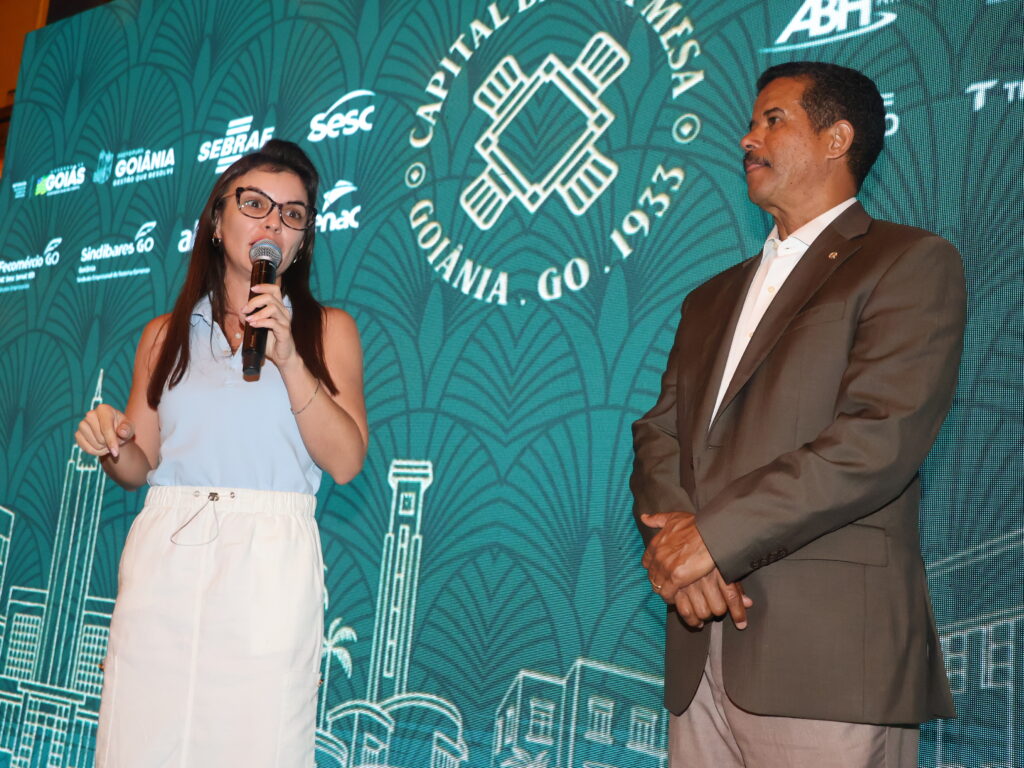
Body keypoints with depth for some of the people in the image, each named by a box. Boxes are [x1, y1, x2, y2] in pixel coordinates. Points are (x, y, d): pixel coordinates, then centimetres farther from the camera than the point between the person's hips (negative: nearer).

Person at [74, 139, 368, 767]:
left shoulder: (327, 328, 10)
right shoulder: (166, 334, 15)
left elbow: (346, 461, -2)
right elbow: (140, 466, 14)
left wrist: (288, 358, -11)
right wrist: (112, 445, -8)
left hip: (270, 561, -2)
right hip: (162, 553, 2)